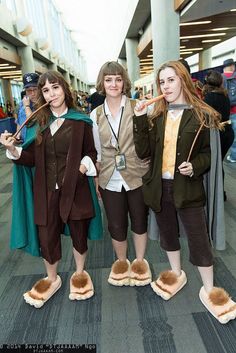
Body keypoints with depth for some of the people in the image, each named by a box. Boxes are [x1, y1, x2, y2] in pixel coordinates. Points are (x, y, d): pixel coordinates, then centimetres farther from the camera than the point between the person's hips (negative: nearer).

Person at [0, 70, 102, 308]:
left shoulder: (80, 121, -1)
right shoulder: (39, 122, 5)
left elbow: (91, 152, 4)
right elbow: (33, 158, 3)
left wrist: (84, 165, -15)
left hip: (74, 188, -1)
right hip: (47, 190, 2)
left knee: (78, 233, 12)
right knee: (47, 236, 9)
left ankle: (80, 274, 40)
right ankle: (52, 279, 37)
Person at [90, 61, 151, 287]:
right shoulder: (96, 114, 4)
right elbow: (97, 150, 9)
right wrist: (95, 179, 10)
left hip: (137, 176, -2)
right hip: (110, 180, 2)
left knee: (139, 222, 15)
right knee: (116, 226, 13)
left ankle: (139, 262, 40)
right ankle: (121, 263, 41)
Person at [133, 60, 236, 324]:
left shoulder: (202, 116, -5)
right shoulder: (156, 117, 5)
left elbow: (209, 152, 0)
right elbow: (143, 152, -4)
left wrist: (195, 167, -19)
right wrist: (139, 120, -13)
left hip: (188, 188, -4)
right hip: (160, 187, 4)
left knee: (199, 240, 5)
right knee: (168, 234, 19)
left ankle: (209, 290, 27)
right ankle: (176, 275, 43)